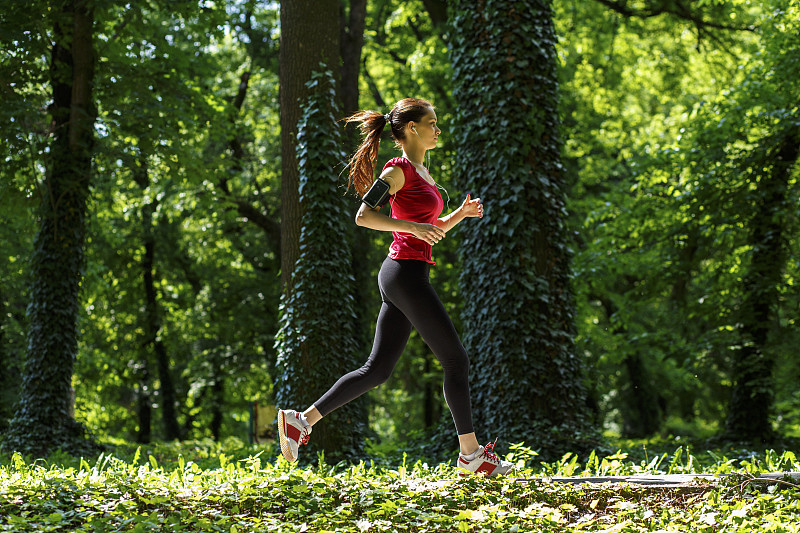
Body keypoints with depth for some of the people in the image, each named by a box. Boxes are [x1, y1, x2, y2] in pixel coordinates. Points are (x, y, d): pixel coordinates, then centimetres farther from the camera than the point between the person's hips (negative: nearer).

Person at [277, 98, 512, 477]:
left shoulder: (421, 172, 20)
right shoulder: (399, 169, -8)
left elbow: (432, 230, 27)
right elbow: (363, 215, -17)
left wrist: (461, 214, 10)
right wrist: (412, 225, -25)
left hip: (402, 276, 9)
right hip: (406, 273, -9)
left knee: (377, 368, 8)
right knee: (456, 360, -2)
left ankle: (301, 420, 8)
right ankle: (471, 453, 6)